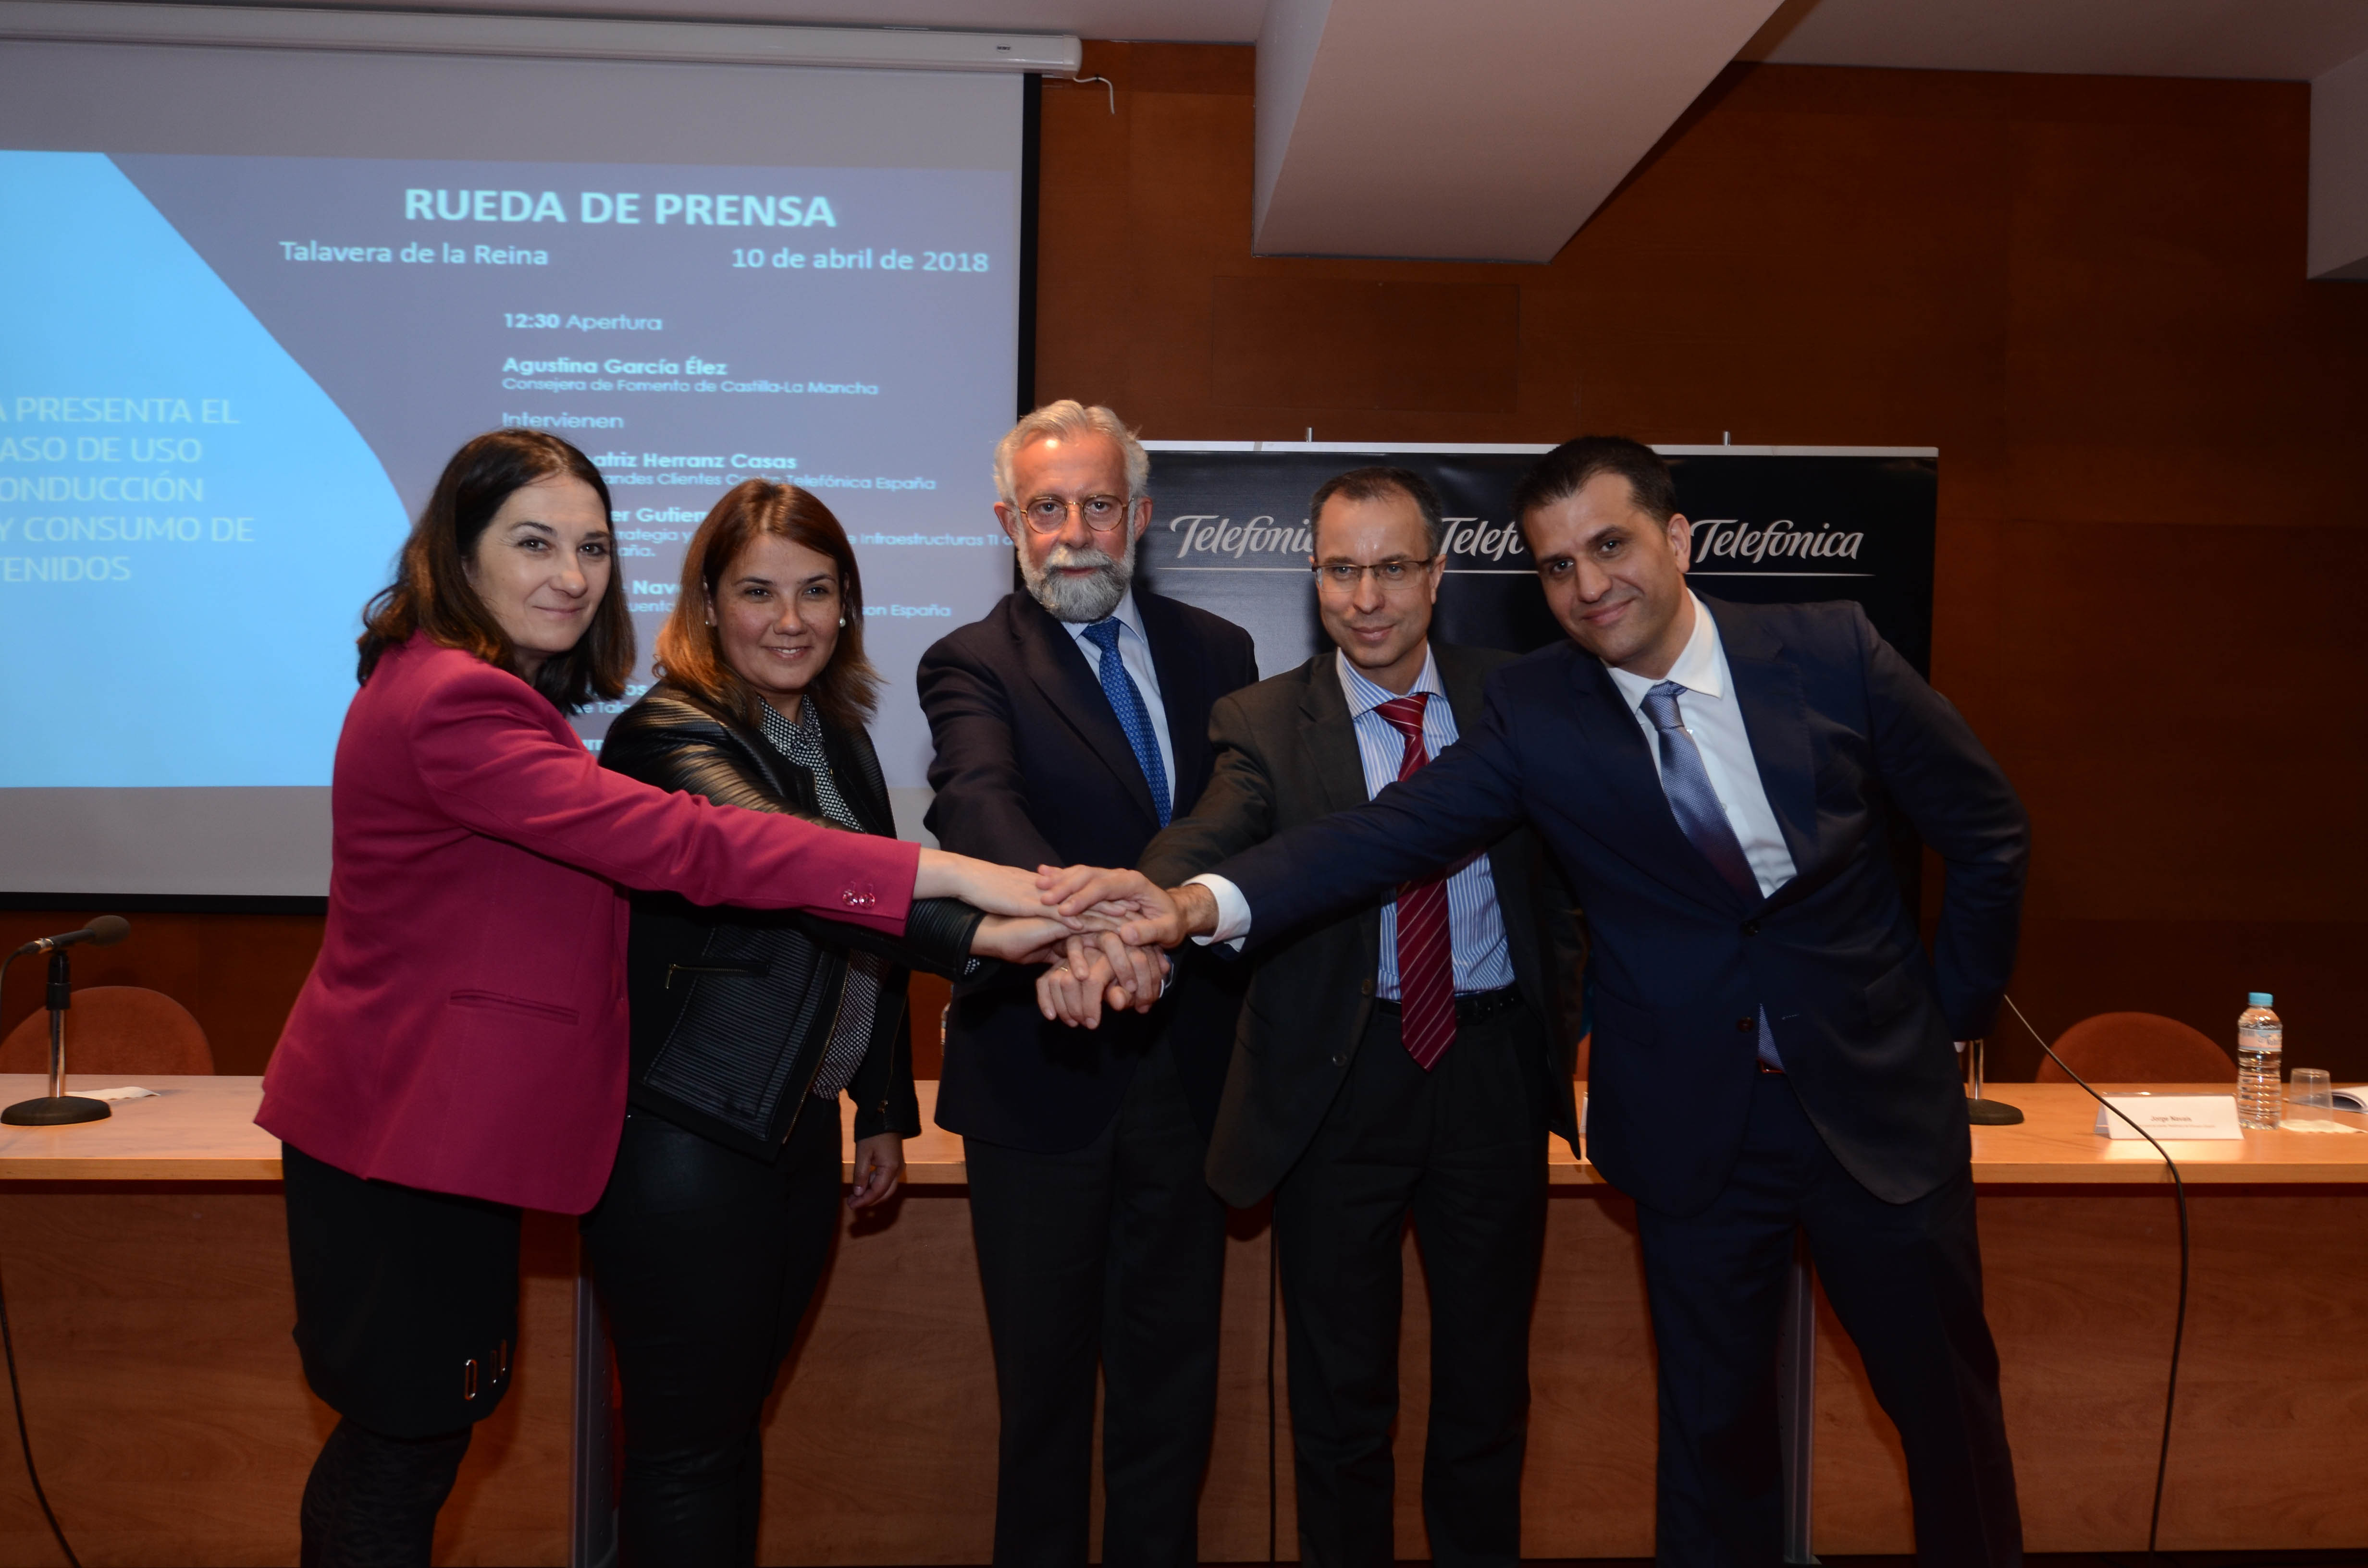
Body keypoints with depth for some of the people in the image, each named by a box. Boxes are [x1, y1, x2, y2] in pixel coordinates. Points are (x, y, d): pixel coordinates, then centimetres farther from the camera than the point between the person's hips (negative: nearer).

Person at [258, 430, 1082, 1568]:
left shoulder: (501, 695, 13)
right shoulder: (452, 703, -23)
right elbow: (673, 842, -33)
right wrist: (943, 875, -36)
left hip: (443, 1126, 10)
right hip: (404, 1134, -10)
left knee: (409, 1429, 21)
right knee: (407, 1442, 4)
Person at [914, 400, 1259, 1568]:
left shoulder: (1215, 653, 8)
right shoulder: (972, 666, -6)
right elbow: (979, 800, -27)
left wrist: (1160, 911, -8)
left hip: (1188, 1064, 4)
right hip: (1046, 1071, -3)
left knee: (1173, 1370, 16)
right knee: (1046, 1373, 12)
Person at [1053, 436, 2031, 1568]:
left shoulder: (1831, 650, -9)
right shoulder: (1534, 710, -9)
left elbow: (1987, 832, 2)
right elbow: (1396, 828, -22)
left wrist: (1957, 1008, 4)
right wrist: (1203, 902, -36)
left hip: (1879, 1098, 1)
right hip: (1698, 1125, 0)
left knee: (1948, 1400, 16)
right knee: (1713, 1425, 12)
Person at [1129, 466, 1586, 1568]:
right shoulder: (1267, 722, -5)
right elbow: (1206, 839, -24)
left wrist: (1564, 1017, 2)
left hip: (1493, 1065, 2)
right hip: (1340, 1077, -1)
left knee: (1487, 1383, 16)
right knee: (1340, 1393, 12)